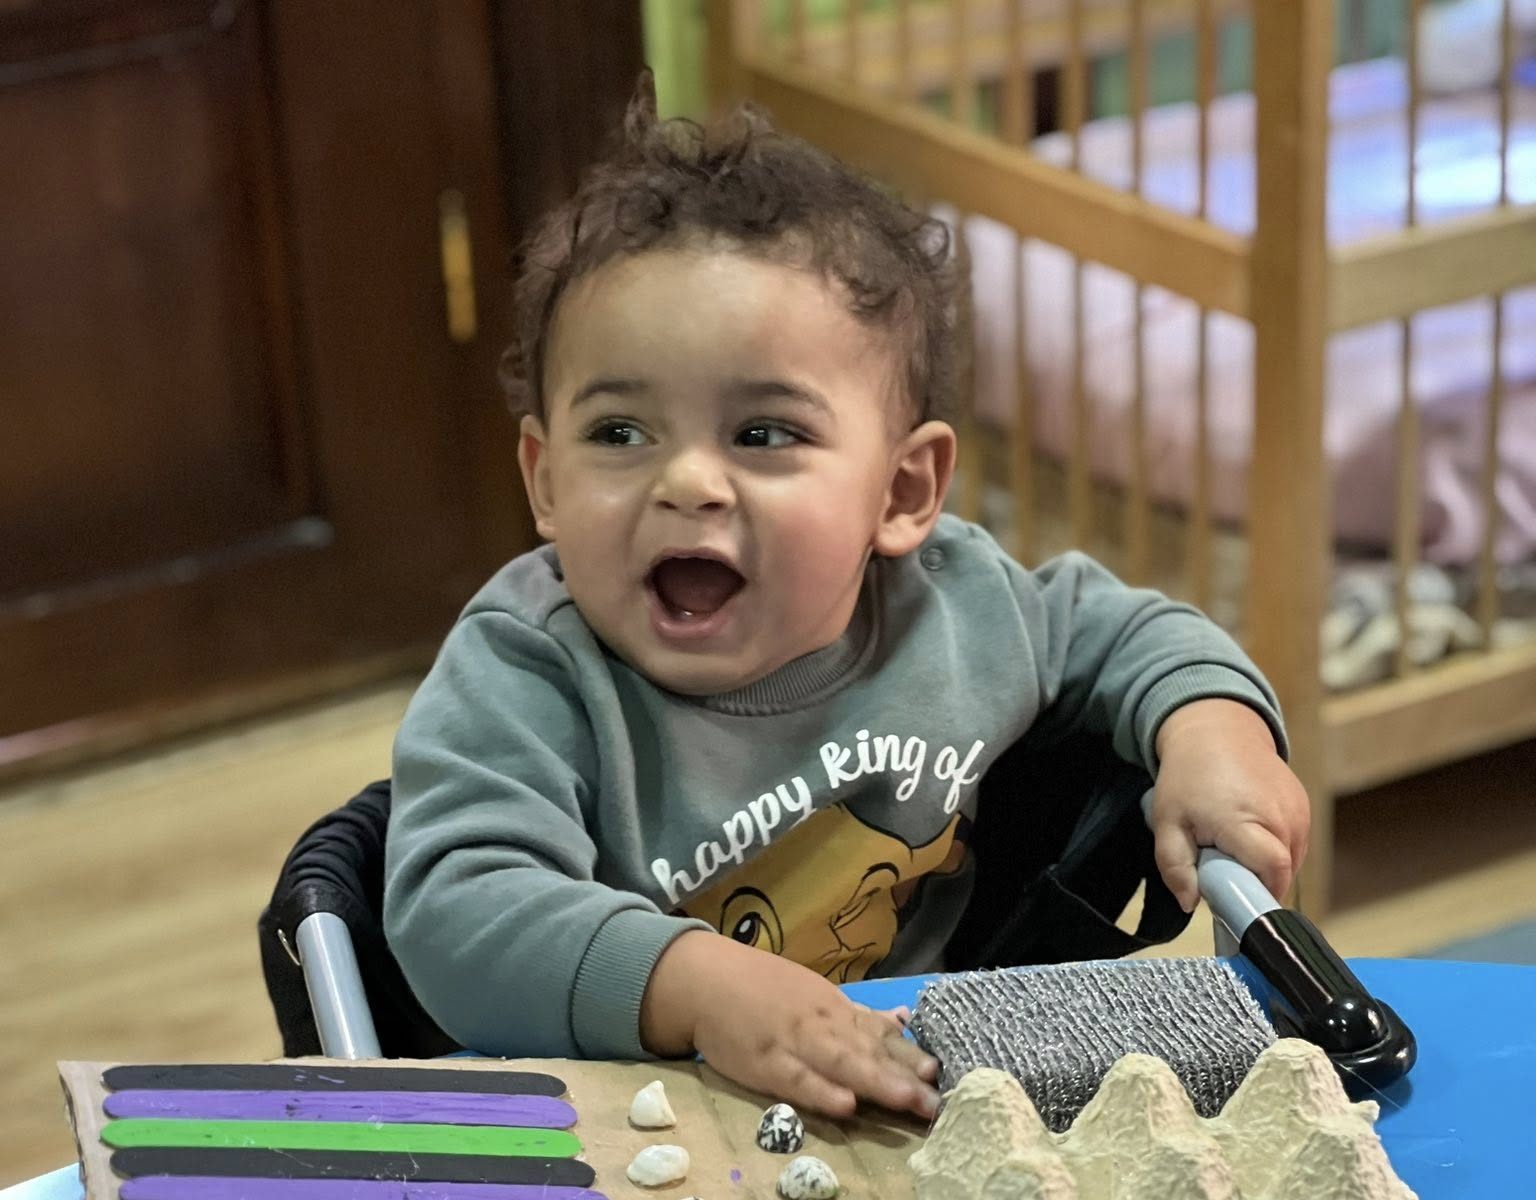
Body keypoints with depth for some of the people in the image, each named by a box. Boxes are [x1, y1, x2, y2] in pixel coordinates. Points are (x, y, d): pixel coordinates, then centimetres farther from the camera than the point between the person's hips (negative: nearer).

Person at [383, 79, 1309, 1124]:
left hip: (936, 1100, 3)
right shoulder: (526, 678, -18)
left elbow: (1123, 633, 16)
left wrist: (1213, 731, -5)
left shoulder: (956, 603, -4)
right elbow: (457, 913, -32)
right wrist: (697, 986, -46)